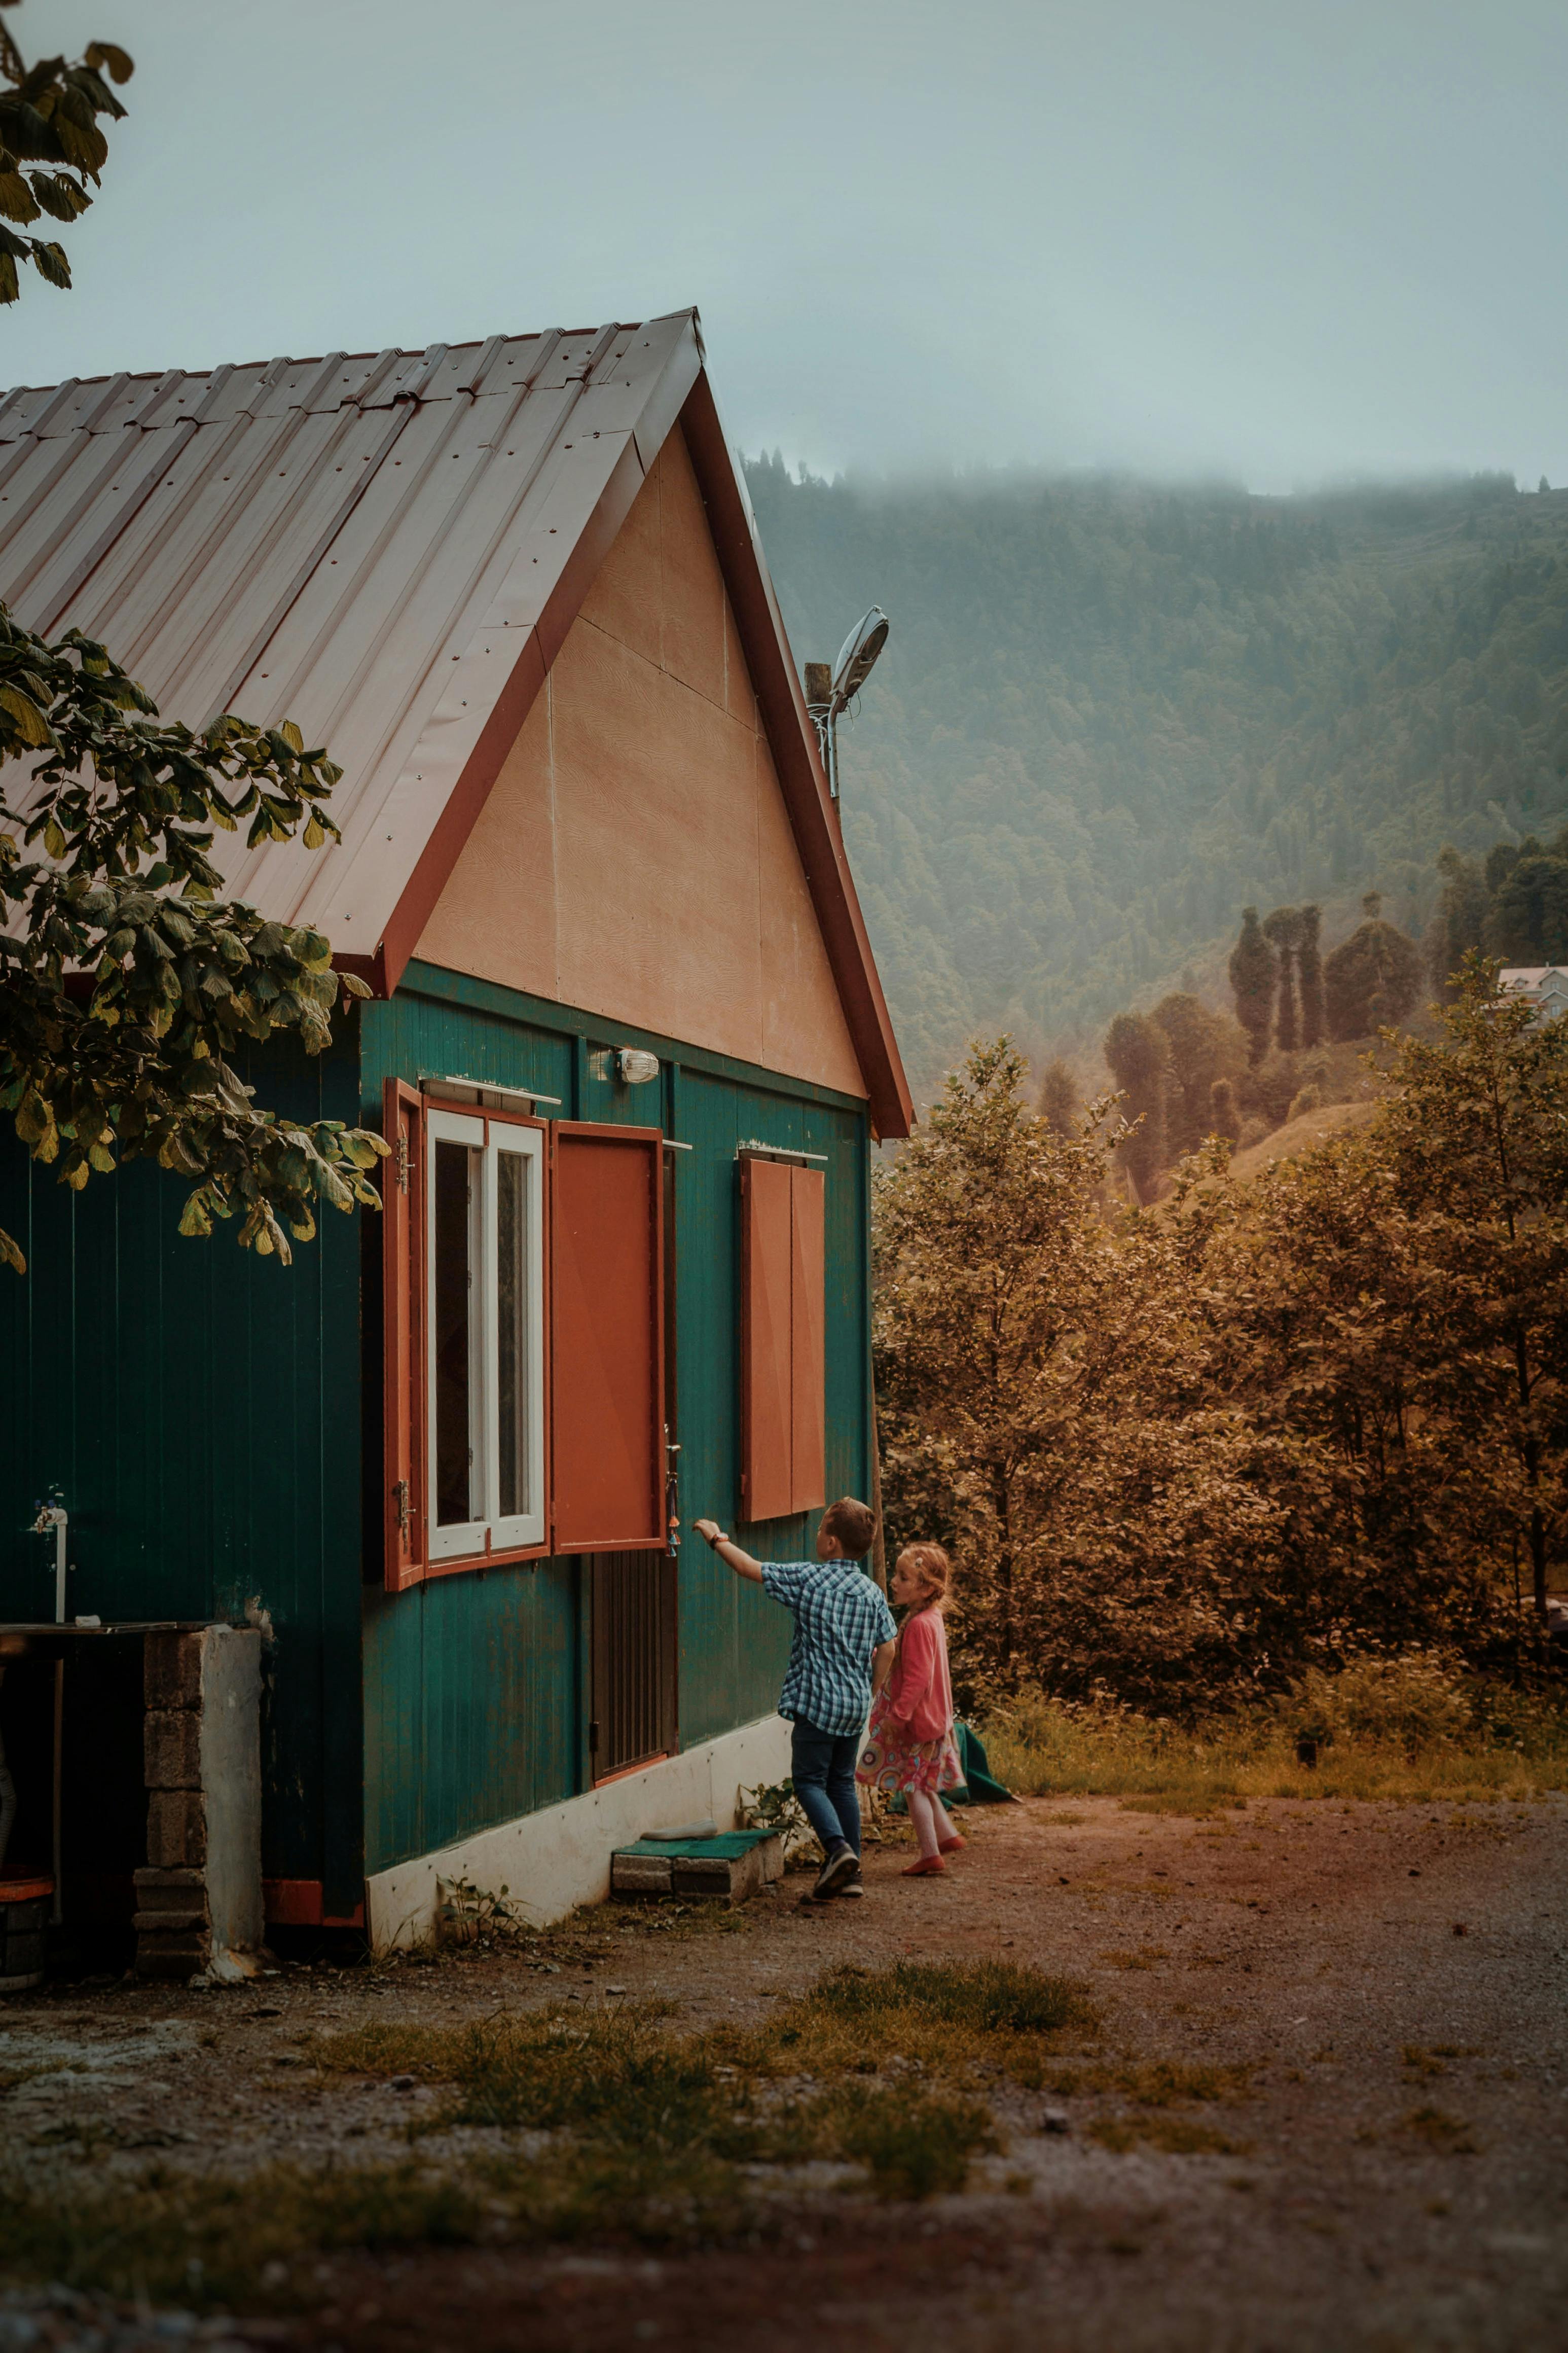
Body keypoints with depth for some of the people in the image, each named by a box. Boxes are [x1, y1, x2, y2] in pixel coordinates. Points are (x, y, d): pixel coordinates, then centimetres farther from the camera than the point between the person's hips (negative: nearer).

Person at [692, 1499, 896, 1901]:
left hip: (817, 1701, -5)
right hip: (855, 1704, 5)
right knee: (842, 1781, 14)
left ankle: (837, 1847, -18)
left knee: (809, 1779, 3)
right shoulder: (872, 1592, 3)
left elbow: (749, 1568, -8)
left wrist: (717, 1538, 7)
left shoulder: (807, 1578, -10)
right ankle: (850, 1872, 12)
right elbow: (887, 1648, 5)